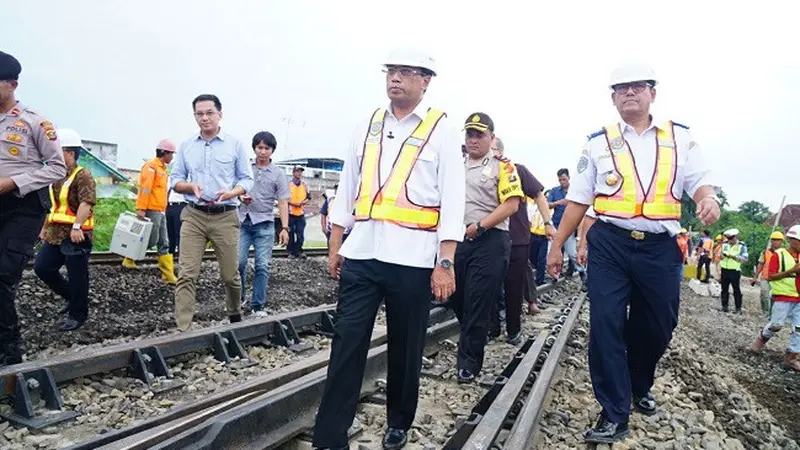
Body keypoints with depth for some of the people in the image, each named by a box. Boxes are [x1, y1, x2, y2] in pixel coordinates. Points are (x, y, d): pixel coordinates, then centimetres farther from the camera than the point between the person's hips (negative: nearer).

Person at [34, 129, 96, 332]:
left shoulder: (83, 176, -11)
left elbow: (86, 203, -23)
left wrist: (76, 227, -34)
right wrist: (45, 228, 24)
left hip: (76, 235, -9)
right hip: (55, 234, 9)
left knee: (77, 276, 0)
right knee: (42, 267, 8)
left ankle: (77, 314, 13)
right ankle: (72, 297, 26)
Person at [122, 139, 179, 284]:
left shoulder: (162, 168, 19)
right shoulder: (151, 166, -9)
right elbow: (145, 189, -17)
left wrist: (163, 210, 17)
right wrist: (141, 209, -22)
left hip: (160, 211, 9)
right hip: (151, 210, -9)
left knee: (164, 244, 7)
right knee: (151, 240, -6)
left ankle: (169, 275, 8)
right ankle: (129, 260, 15)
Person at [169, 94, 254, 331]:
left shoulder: (235, 144, 4)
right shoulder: (186, 146, 10)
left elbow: (246, 180, 4)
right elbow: (175, 180, 12)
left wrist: (231, 192, -17)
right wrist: (191, 187, -9)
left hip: (225, 217, -1)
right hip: (193, 216, 2)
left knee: (230, 274, 7)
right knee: (186, 274, -7)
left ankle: (235, 315, 33)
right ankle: (183, 330, -4)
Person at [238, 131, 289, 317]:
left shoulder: (278, 173, 3)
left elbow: (283, 202, 0)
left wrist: (285, 228, -7)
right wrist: (241, 196, -10)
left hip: (264, 224, -1)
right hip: (243, 221, 1)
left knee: (262, 266, -2)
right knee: (239, 261, -4)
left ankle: (258, 305, 8)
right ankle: (239, 298, 18)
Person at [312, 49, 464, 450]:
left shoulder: (441, 129, 0)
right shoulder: (368, 126, 12)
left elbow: (452, 199, -6)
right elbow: (347, 189, 15)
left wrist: (445, 263, -13)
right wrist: (335, 246, 11)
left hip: (413, 258, -3)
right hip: (361, 253, 3)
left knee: (405, 349, 10)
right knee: (347, 343, 1)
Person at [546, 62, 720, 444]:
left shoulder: (679, 137, 9)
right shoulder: (598, 143, 6)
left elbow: (700, 183, 5)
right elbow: (578, 200, 7)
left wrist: (709, 199, -20)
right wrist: (556, 246, 5)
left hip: (660, 249, 2)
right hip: (609, 245, -1)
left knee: (656, 328, 12)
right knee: (606, 326, -6)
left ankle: (639, 387, 41)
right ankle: (614, 414, 6)